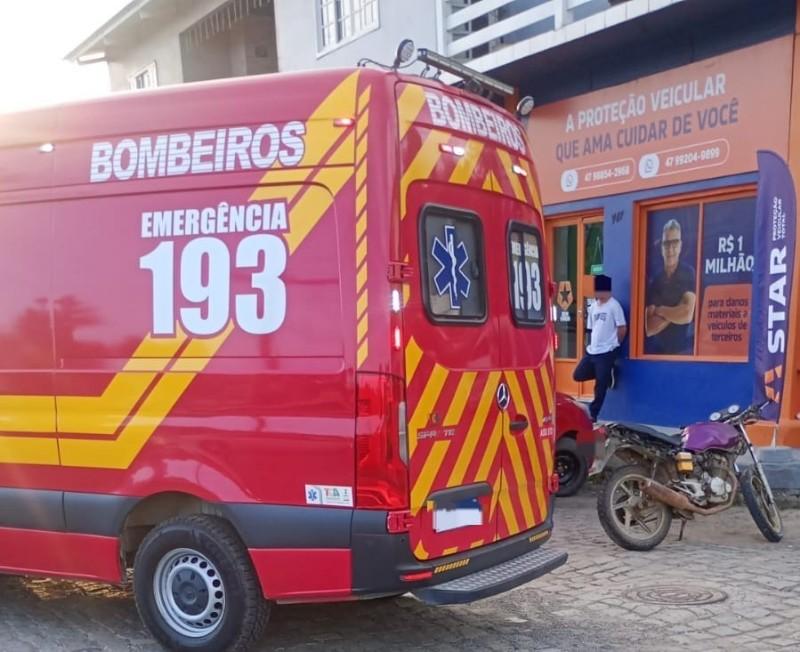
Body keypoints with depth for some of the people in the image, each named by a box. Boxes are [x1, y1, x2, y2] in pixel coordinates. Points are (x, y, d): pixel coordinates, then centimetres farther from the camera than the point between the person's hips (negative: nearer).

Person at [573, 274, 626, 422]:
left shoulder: (614, 306, -11)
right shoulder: (593, 306, 12)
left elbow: (622, 328, -9)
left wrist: (613, 344, 3)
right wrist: (594, 343, 11)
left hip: (606, 352, -8)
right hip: (591, 351, 8)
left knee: (601, 385, -3)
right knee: (578, 375, 6)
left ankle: (593, 413, 7)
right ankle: (606, 375, 21)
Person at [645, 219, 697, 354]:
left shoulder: (689, 273, -3)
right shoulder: (654, 280, 7)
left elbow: (687, 315, -14)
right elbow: (649, 328, -1)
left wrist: (660, 311, -3)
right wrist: (675, 313, -9)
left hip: (683, 351, -3)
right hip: (655, 350, 3)